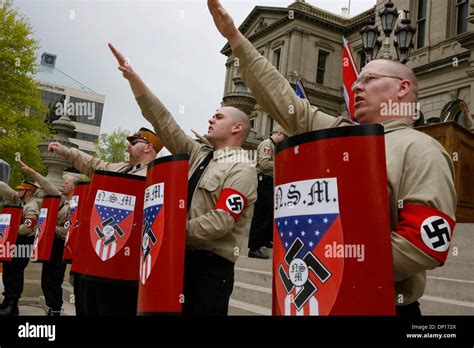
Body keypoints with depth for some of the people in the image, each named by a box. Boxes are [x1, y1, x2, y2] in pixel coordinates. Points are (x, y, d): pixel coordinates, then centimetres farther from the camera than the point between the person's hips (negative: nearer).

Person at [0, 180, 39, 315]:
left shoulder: (32, 208, -17)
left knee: (16, 273, -3)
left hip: (22, 243, -9)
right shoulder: (17, 199, 10)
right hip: (12, 240, 9)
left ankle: (12, 306, 5)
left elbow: (27, 228, -26)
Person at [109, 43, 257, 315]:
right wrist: (134, 78, 7)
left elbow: (220, 222, -19)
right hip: (179, 258, 7)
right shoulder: (198, 155, 13)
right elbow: (164, 121, 10)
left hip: (211, 266, -7)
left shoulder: (242, 172, -8)